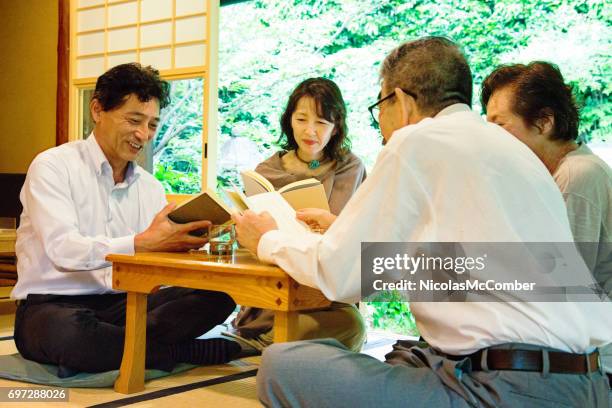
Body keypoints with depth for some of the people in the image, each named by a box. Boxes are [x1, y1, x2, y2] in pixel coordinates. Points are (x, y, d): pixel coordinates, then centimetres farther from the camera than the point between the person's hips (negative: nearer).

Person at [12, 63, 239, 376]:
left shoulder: (151, 187, 12)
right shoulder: (52, 167, -6)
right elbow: (64, 251, -22)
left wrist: (183, 241, -21)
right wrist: (143, 243, -32)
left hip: (122, 304, 5)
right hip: (51, 306, -5)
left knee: (219, 295, -15)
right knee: (66, 329, -41)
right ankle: (185, 351, -20)